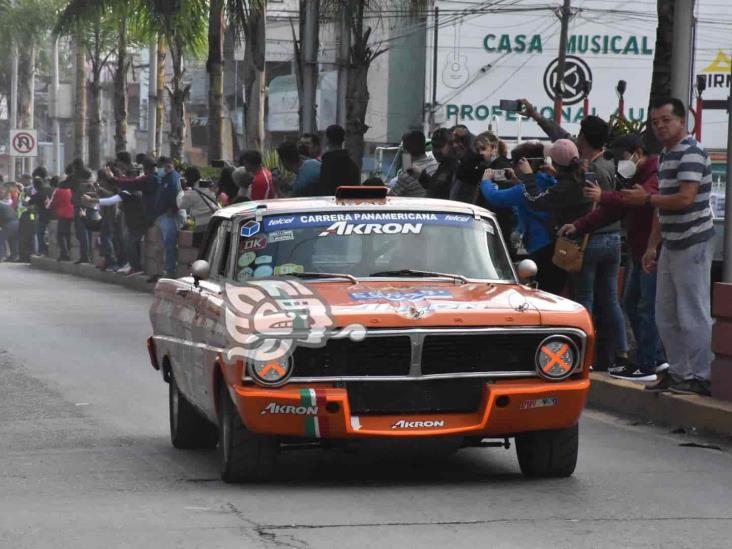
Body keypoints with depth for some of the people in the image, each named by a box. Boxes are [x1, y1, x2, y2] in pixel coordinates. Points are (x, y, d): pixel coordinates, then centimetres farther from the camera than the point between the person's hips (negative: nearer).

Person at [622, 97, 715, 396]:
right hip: (670, 244, 10)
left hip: (692, 244, -10)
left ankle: (698, 377, 0)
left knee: (693, 315, -5)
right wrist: (652, 246, 17)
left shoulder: (691, 154, -14)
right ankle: (677, 371, 21)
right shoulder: (665, 156, 16)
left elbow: (685, 199, -24)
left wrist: (646, 198, -14)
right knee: (666, 316, 13)